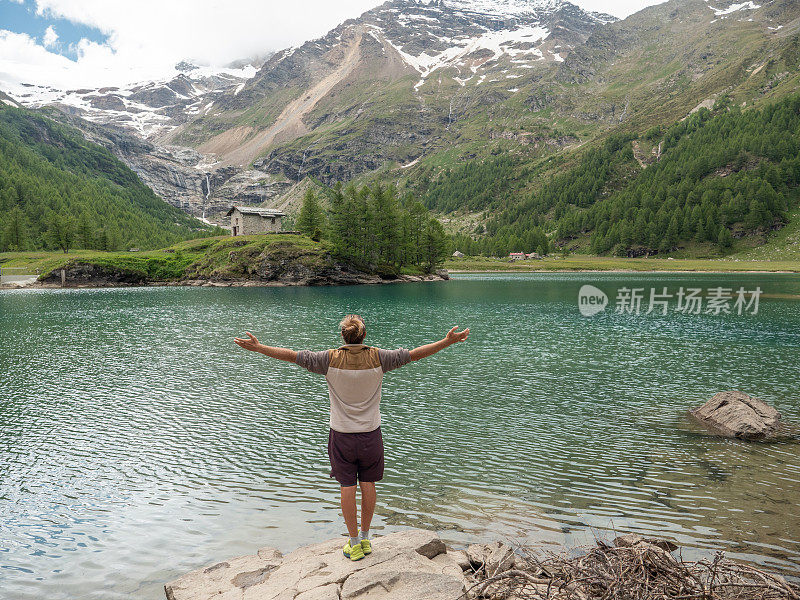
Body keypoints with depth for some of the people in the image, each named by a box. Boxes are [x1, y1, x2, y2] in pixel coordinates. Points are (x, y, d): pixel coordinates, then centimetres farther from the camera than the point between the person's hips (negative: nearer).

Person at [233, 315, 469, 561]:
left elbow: (292, 355, -11)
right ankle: (365, 538, 25)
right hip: (370, 433, 1)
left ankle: (355, 543, 16)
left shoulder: (331, 359, -13)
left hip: (342, 435, -1)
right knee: (368, 484, 14)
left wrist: (258, 347, -3)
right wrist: (448, 341, 0)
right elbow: (414, 354, -7)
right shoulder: (377, 358, -11)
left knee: (347, 486, 8)